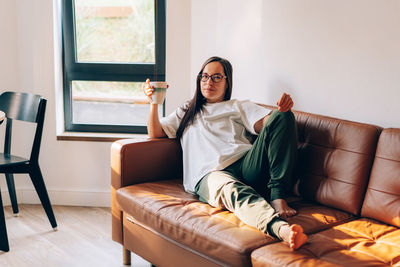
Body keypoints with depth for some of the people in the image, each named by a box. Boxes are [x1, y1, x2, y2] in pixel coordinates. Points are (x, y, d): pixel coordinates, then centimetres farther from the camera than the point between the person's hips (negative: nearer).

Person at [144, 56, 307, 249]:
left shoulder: (239, 107, 31)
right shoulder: (187, 112, 35)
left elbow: (267, 124, 12)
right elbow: (156, 133, 24)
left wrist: (283, 107, -11)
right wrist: (154, 102, 7)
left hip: (246, 163, 2)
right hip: (210, 173, -2)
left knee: (283, 117, -21)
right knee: (231, 189, -41)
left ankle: (277, 197, -29)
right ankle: (281, 228, -69)